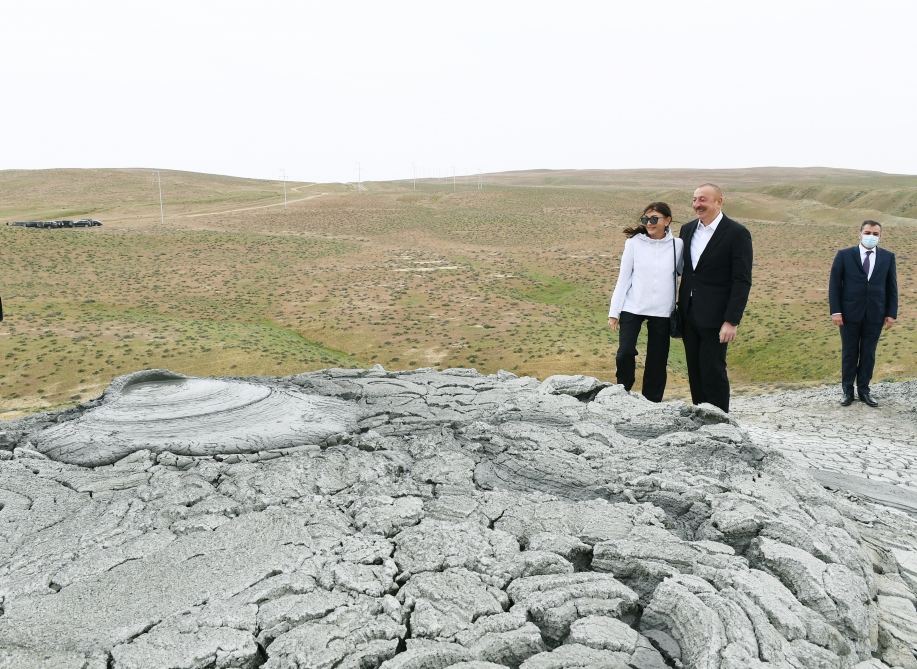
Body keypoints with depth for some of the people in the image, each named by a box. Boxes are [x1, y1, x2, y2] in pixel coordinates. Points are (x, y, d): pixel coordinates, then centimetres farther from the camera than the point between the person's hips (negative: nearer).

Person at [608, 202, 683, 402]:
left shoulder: (677, 245, 0)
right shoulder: (634, 243, -1)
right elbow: (623, 278, 1)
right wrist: (614, 312, 0)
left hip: (662, 311, 1)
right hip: (632, 308, -1)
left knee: (657, 359, 6)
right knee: (625, 353, -11)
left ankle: (651, 402, 19)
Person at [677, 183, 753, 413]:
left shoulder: (737, 233, -9)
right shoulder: (687, 229, 10)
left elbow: (742, 281, -12)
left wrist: (731, 321, -17)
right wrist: (678, 308, 9)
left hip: (715, 317, -6)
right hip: (689, 314, 6)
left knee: (713, 370, -3)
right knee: (695, 370, 11)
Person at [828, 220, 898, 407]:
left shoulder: (888, 257, 3)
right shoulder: (844, 255, -3)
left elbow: (892, 286, 5)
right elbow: (834, 284, -3)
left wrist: (891, 313, 1)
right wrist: (835, 311, -9)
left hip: (875, 315, 2)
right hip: (850, 314, -2)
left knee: (868, 353, 9)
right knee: (849, 353, 8)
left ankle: (864, 390, 20)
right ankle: (847, 390, 18)